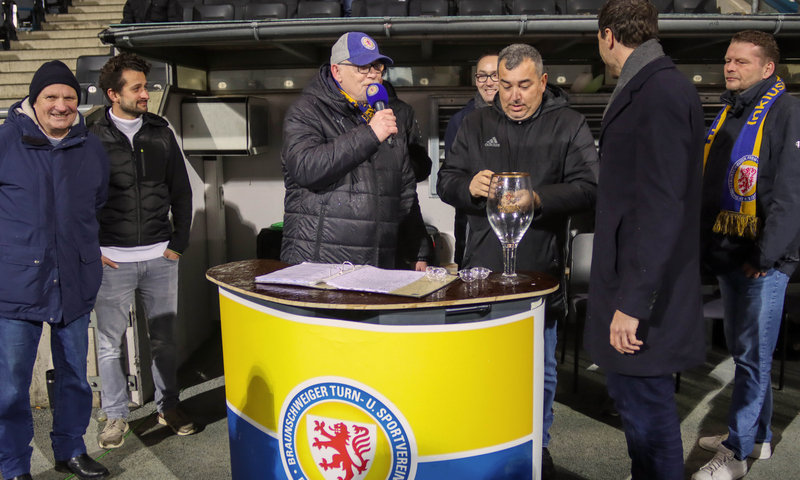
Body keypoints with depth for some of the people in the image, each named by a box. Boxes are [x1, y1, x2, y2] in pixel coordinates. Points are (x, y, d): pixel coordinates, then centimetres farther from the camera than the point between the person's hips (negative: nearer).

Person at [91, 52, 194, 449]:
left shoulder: (161, 133, 7)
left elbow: (181, 191, 10)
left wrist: (179, 242, 4)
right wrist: (90, 249, -4)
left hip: (160, 257, 2)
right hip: (112, 260, -2)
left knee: (164, 338, 11)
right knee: (110, 342, 6)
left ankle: (168, 407, 27)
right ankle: (116, 416, 22)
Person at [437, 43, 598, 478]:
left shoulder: (569, 125, 2)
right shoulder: (477, 124, 10)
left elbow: (587, 188, -9)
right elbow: (446, 181, 8)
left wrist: (538, 199, -26)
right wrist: (469, 186, -16)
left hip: (541, 269, -2)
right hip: (483, 266, 2)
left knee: (540, 367, 12)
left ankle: (538, 444, 32)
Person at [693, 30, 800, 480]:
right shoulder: (729, 113, 15)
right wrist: (709, 245, 11)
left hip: (763, 261, -8)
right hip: (728, 255, 8)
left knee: (753, 358, 0)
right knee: (743, 352, 17)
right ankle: (758, 436, 31)